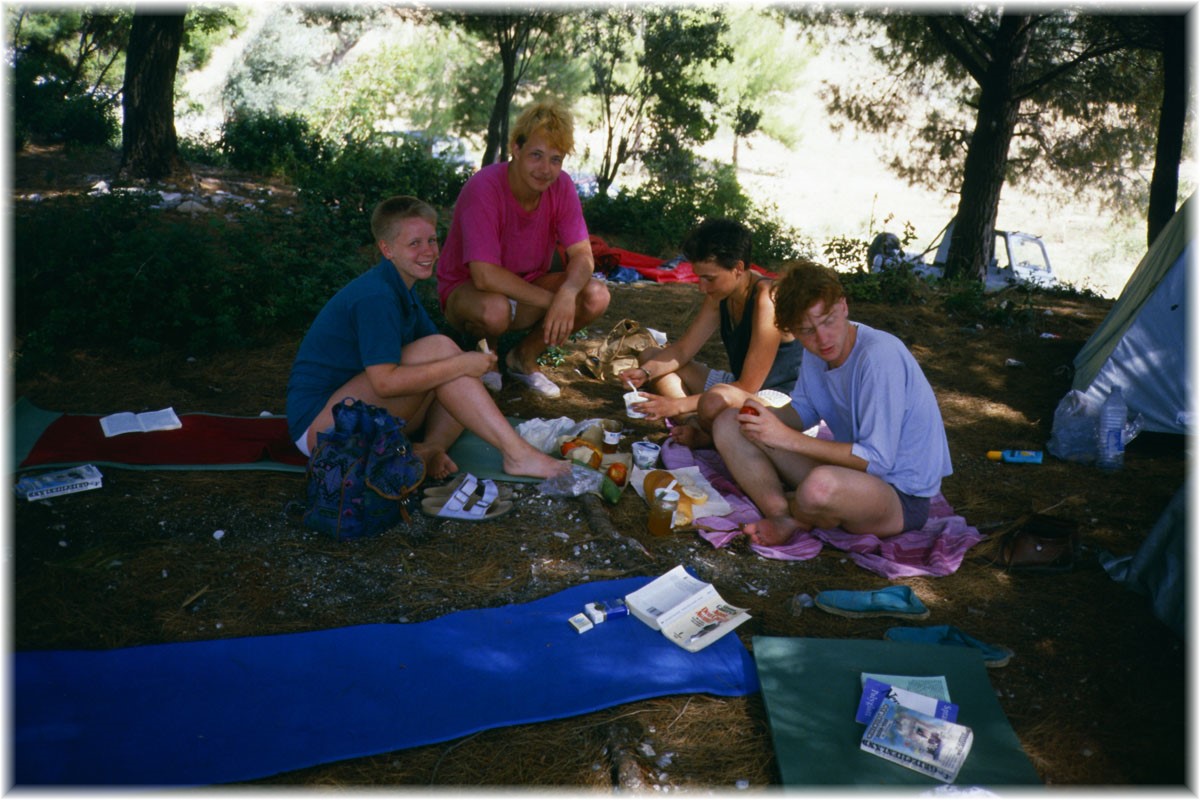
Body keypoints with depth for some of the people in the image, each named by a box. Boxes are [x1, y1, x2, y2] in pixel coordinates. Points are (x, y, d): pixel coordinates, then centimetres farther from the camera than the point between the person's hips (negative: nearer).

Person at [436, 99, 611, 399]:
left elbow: (582, 255, -14)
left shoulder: (561, 186, -11)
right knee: (495, 310, -40)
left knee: (596, 296, -19)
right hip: (466, 289, -5)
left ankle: (525, 357, 6)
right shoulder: (483, 188, -27)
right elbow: (485, 276, -33)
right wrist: (549, 300, -30)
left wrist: (567, 292, -37)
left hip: (527, 289, 5)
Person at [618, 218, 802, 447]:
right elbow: (682, 350, 6)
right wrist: (646, 372, -15)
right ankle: (696, 427, -14)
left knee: (716, 400, -42)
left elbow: (748, 387, -26)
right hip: (740, 386, 9)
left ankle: (708, 437, -7)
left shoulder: (767, 299, -26)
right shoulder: (719, 295, 0)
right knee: (649, 356, 6)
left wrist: (678, 405, -28)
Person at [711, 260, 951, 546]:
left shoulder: (881, 356, -25)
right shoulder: (817, 349, -1)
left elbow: (878, 460, -26)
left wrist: (788, 438, -29)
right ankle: (784, 519, -17)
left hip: (902, 497, -7)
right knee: (729, 424, -1)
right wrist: (768, 420, -13)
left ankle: (792, 511, -6)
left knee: (822, 485, -43)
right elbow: (804, 411, 11)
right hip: (850, 466, 8)